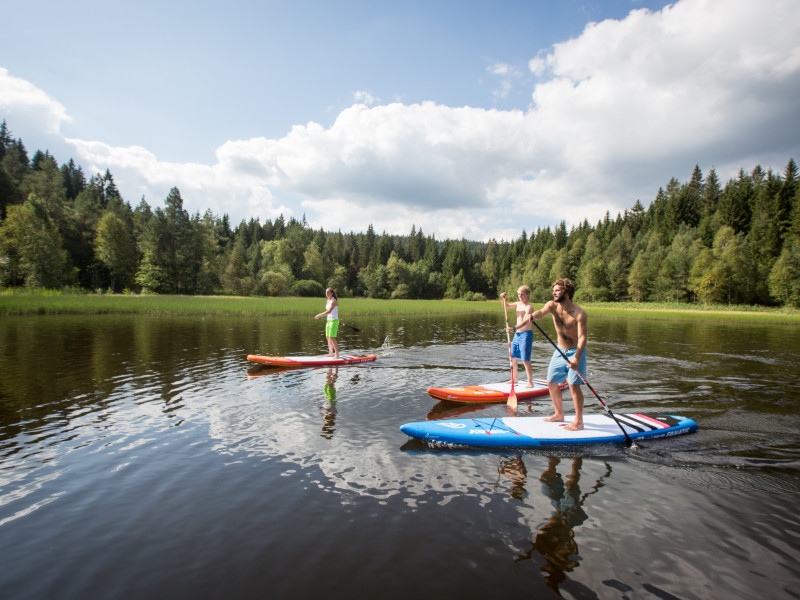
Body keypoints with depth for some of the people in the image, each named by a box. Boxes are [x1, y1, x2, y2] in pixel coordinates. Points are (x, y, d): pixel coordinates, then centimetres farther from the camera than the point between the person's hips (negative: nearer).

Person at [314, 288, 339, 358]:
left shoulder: (333, 301, -16)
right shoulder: (328, 301, 11)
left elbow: (329, 311, -27)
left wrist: (319, 315, -25)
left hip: (334, 321, -9)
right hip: (328, 320, 9)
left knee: (332, 338, -14)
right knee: (328, 337, 15)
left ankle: (337, 355, -10)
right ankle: (331, 353, 28)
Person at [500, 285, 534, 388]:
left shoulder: (529, 307, -14)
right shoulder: (518, 304, 10)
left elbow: (525, 321, -28)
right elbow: (505, 306, 21)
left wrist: (514, 328, -42)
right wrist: (503, 299, 0)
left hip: (526, 334, -8)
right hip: (517, 334, 8)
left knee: (525, 360, -9)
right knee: (513, 357, 12)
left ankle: (530, 382, -2)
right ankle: (514, 379, 25)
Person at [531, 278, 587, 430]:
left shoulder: (579, 313, -20)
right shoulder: (552, 305, -5)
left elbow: (582, 337, -25)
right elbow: (541, 312, -26)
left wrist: (577, 358, -36)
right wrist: (533, 316, -51)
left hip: (576, 352, -6)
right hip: (560, 351, 6)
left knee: (574, 385, -11)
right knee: (551, 383, 10)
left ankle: (578, 422, 1)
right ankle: (559, 414, 27)